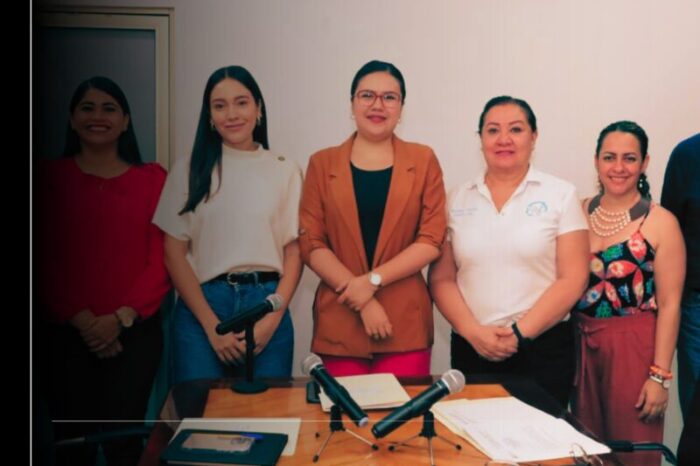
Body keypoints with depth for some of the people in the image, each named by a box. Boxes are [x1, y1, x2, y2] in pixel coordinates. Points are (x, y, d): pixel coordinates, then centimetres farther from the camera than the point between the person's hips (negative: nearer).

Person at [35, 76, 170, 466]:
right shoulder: (49, 177, 5)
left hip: (134, 334, 0)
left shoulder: (152, 178, 3)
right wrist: (82, 320, -10)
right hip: (65, 334, 1)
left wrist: (120, 318, -12)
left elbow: (161, 262, -2)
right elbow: (42, 261, 1)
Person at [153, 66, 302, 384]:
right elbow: (174, 254, 1)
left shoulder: (285, 171, 5)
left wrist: (272, 318, -8)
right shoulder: (189, 170, 4)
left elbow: (294, 253, 4)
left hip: (267, 304, 1)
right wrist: (212, 326, -7)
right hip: (201, 306, 0)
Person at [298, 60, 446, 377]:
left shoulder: (423, 160, 5)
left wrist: (372, 280, -12)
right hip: (339, 321, 1)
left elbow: (432, 240, -1)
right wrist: (362, 301, -10)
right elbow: (310, 243, -1)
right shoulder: (322, 163, 5)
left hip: (405, 322, 0)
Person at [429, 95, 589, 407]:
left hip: (542, 347, -1)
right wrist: (473, 331, -11)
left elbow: (572, 279, -5)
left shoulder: (561, 195, 0)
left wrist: (520, 333, -12)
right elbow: (441, 279, 3)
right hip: (471, 348, 2)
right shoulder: (457, 200, 5)